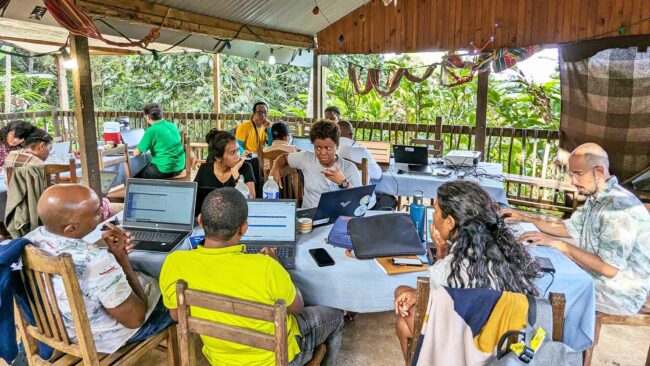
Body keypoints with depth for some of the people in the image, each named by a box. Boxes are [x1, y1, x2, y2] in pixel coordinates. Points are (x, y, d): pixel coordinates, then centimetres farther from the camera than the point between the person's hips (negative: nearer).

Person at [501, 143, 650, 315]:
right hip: (596, 277, 9)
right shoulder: (596, 198, 4)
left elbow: (609, 268, -32)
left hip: (619, 294, -9)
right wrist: (525, 218, 5)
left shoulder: (619, 206, -28)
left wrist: (557, 244, -28)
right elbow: (570, 228, 14)